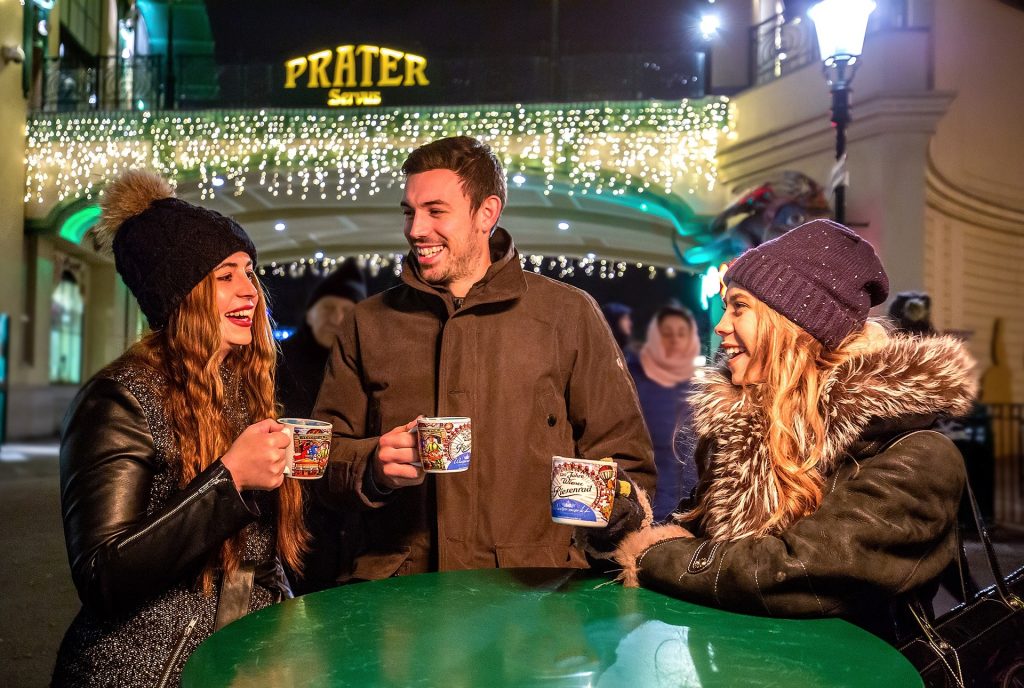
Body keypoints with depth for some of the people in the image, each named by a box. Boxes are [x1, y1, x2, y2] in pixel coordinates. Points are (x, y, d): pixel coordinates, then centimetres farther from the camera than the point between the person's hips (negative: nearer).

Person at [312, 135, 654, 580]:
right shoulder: (368, 323, 15)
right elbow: (324, 453, 17)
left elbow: (624, 462, 10)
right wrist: (373, 466, -5)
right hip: (396, 582, 2)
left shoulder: (568, 315, 9)